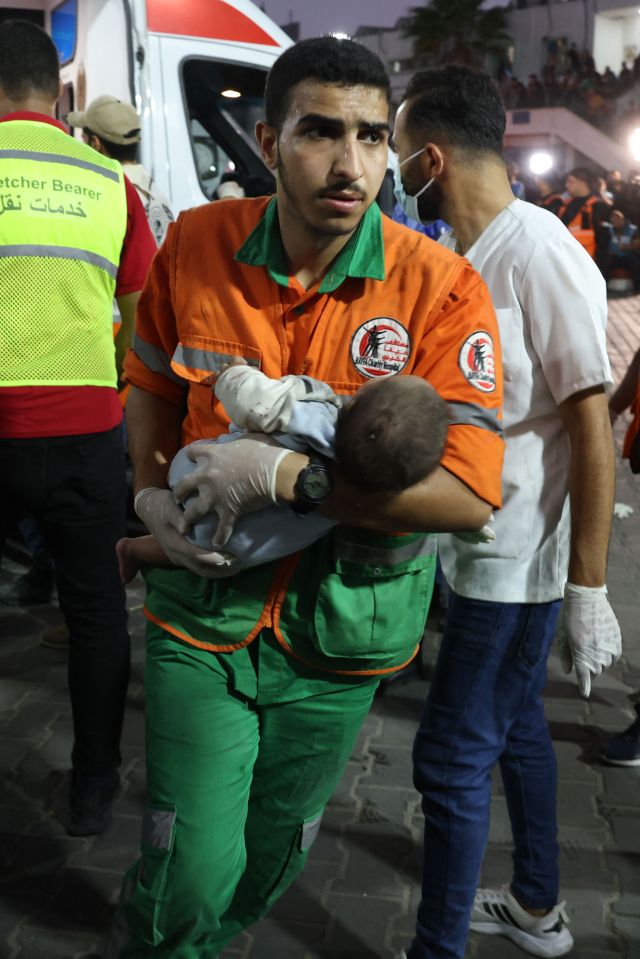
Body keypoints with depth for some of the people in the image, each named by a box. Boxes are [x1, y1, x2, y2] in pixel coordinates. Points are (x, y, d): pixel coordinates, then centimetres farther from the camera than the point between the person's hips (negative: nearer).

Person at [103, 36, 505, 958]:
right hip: (203, 609, 0)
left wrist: (285, 475, -29)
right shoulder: (194, 245, -9)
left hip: (339, 631, 0)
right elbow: (151, 380, 10)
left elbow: (472, 493, -24)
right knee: (190, 872, -2)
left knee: (272, 854, 21)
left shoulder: (441, 289, -17)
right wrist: (154, 493, -6)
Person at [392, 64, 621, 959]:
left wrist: (588, 590, -19)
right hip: (479, 548, 9)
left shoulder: (540, 254, -19)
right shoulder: (466, 256, 7)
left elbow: (592, 424, -20)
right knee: (514, 724, 21)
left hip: (517, 560, -9)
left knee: (452, 759, 0)